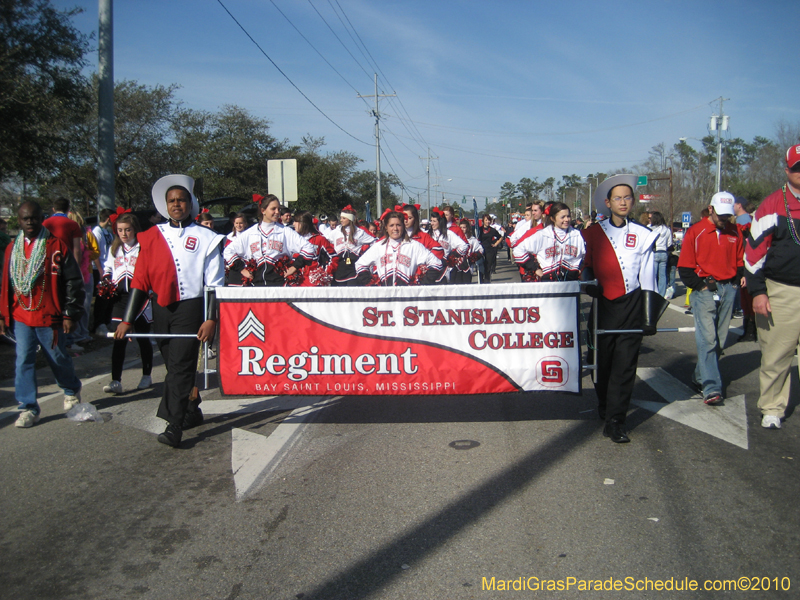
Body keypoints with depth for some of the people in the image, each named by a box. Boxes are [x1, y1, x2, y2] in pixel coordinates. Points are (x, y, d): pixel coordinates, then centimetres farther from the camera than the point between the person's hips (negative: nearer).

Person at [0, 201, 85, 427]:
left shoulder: (56, 246, -7)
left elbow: (74, 281, -7)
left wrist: (71, 315, -10)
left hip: (50, 317, -3)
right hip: (21, 317, 4)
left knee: (58, 358, 11)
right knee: (24, 361, 1)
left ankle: (71, 391, 37)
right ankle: (28, 408, 11)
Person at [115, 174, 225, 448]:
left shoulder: (205, 238, 1)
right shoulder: (151, 238, 9)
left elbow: (214, 283, -1)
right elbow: (140, 281, 8)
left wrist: (210, 318, -11)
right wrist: (127, 320, 3)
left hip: (190, 309, -4)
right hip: (161, 310, 4)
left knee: (180, 366, -10)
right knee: (175, 366, 12)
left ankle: (174, 428, -9)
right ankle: (191, 412, 30)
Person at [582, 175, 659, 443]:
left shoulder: (642, 235, 6)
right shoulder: (593, 233, 6)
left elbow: (647, 277, 5)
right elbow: (587, 265, 14)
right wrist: (589, 284, -7)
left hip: (631, 305, -1)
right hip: (602, 304, 1)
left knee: (625, 364, -3)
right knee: (602, 359, 8)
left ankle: (615, 420, 1)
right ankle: (604, 405, 30)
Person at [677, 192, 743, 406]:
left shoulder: (734, 233, 9)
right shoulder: (695, 232, -3)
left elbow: (740, 261, 18)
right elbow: (684, 267, -2)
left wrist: (736, 281, 3)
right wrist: (699, 285, -9)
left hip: (728, 290, 5)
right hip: (705, 290, -5)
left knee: (719, 341, 8)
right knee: (707, 339, -12)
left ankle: (701, 377, 22)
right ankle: (711, 388, -13)